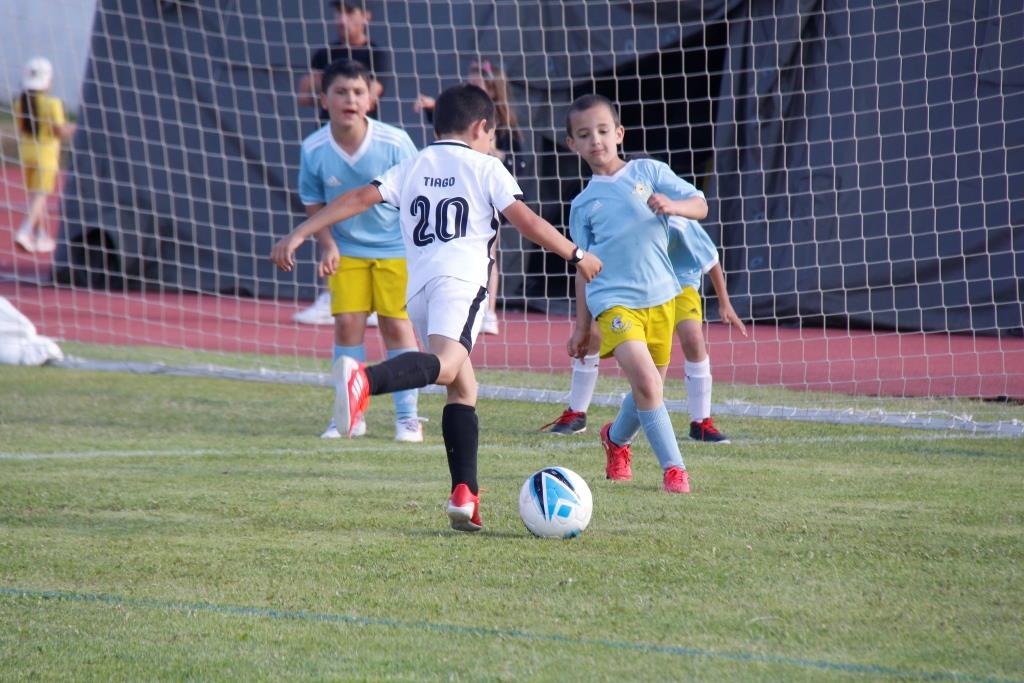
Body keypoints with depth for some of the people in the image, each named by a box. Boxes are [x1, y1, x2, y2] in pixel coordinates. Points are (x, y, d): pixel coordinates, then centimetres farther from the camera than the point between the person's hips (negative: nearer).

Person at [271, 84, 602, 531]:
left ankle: (465, 494, 6)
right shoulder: (485, 167, 12)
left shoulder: (412, 167, 23)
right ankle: (364, 380, -60)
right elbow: (525, 221, 3)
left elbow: (360, 199, 12)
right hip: (461, 279, -6)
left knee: (463, 389, 17)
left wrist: (298, 235, 11)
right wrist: (577, 255, 14)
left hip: (417, 286, 6)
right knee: (445, 364, -30)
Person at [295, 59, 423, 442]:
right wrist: (328, 245, -10)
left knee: (397, 324, -2)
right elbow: (314, 204, 3)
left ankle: (407, 417, 7)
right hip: (347, 249, 2)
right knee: (347, 322, -3)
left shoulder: (394, 143, -19)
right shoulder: (314, 150, -13)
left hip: (396, 248, -2)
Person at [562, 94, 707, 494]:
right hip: (614, 300, -2)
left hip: (660, 296, 2)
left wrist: (672, 205, -22)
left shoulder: (648, 172, 5)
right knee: (646, 381, -21)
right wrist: (582, 326, 12)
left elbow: (699, 206, 0)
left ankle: (617, 438, 42)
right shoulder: (583, 204, 8)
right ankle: (673, 468, -13)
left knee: (649, 388, 11)